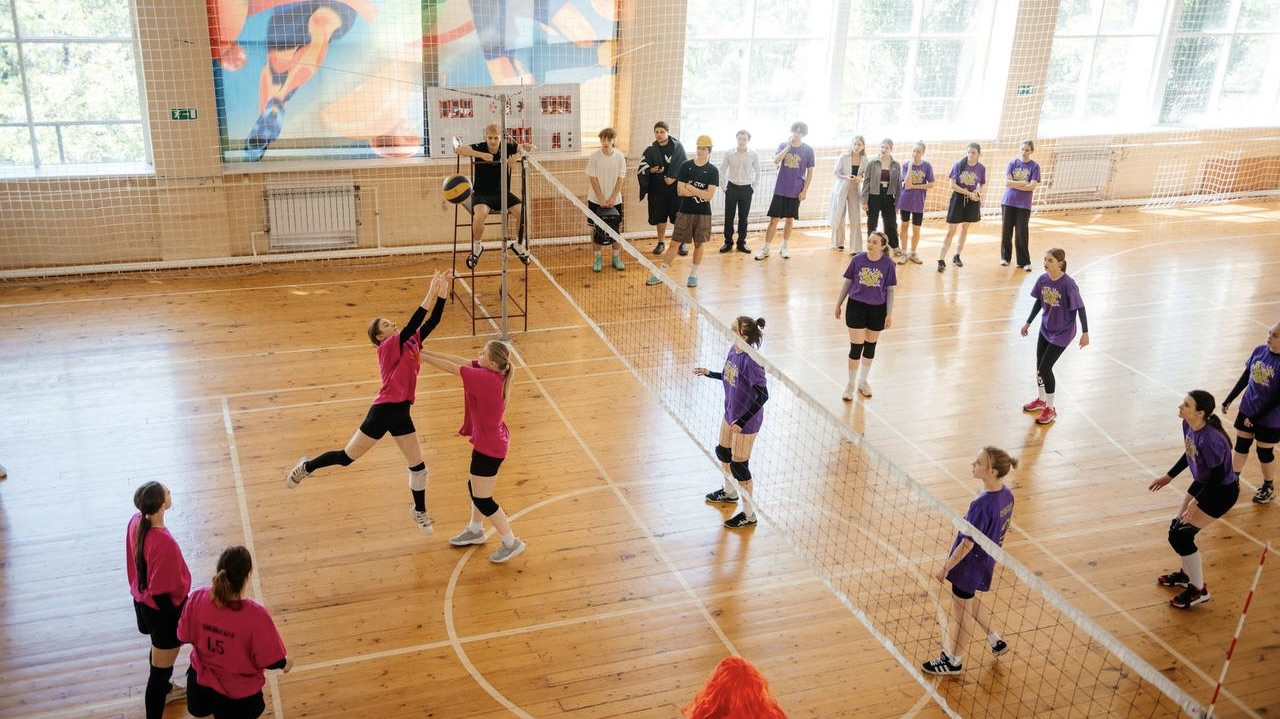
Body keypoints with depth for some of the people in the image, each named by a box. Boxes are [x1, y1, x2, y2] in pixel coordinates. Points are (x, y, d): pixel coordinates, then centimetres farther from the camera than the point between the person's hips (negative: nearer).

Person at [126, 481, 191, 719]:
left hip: (142, 601, 9)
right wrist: (178, 623, -14)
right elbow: (161, 593, -28)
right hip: (162, 609, -9)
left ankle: (163, 690, 57)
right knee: (162, 666, 7)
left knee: (158, 648, 33)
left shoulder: (136, 523, -11)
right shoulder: (164, 543, -36)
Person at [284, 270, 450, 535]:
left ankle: (420, 512, 31)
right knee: (348, 456, 6)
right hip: (384, 410, -7)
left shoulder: (411, 342, 7)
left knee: (418, 466, 11)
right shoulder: (388, 346, -14)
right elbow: (411, 325, -29)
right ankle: (306, 467, 32)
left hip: (401, 412, 7)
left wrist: (442, 293, -11)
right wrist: (429, 295, -29)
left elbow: (432, 322, 1)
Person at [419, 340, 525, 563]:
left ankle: (511, 543, 17)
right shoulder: (492, 372, -7)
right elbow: (460, 360, -3)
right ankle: (475, 531, 45)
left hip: (488, 446, -9)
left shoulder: (485, 378, -30)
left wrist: (420, 356, -12)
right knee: (475, 487, 26)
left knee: (482, 500, 5)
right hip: (491, 442, 9)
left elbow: (451, 367, -23)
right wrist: (426, 352, -6)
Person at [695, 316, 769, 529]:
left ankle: (749, 514, 21)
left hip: (746, 421, -9)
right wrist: (708, 373, 10)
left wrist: (742, 421, -26)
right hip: (730, 413, 9)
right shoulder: (733, 351, -6)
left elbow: (763, 395, -26)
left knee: (738, 465, 3)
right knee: (723, 452, 26)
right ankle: (730, 492, 53)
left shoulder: (751, 361, -30)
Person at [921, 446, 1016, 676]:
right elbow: (1003, 527, 6)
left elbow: (968, 544, -25)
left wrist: (946, 567, -14)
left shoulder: (981, 505, -33)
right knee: (969, 601, 31)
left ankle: (954, 661, 32)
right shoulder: (1006, 495, -9)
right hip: (986, 560, 8)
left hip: (969, 565, -8)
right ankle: (996, 641, 43)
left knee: (962, 611, 13)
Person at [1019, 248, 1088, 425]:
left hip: (1062, 332, -6)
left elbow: (1080, 308, -17)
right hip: (1046, 328, 6)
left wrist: (1085, 333, -14)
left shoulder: (1068, 284, -25)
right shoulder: (1043, 279, -8)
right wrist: (1028, 323, 14)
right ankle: (1041, 400, 38)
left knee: (1045, 368, -5)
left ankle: (1050, 409, 13)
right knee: (1039, 366, 13)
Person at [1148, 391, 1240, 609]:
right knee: (1179, 529, 15)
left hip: (1221, 491, -8)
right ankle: (1187, 574, 41)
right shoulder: (1188, 425, -10)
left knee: (1179, 535, -7)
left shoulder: (1210, 439, -35)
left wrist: (1196, 501, -24)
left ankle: (1199, 590, 12)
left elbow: (1218, 475, -25)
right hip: (1202, 483, 8)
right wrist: (1168, 476, 13)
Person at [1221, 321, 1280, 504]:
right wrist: (1229, 400, 9)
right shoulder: (1259, 350, -7)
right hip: (1247, 409, 5)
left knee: (1265, 452, 12)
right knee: (1241, 446, 15)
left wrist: (1256, 417, -17)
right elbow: (1245, 377, 5)